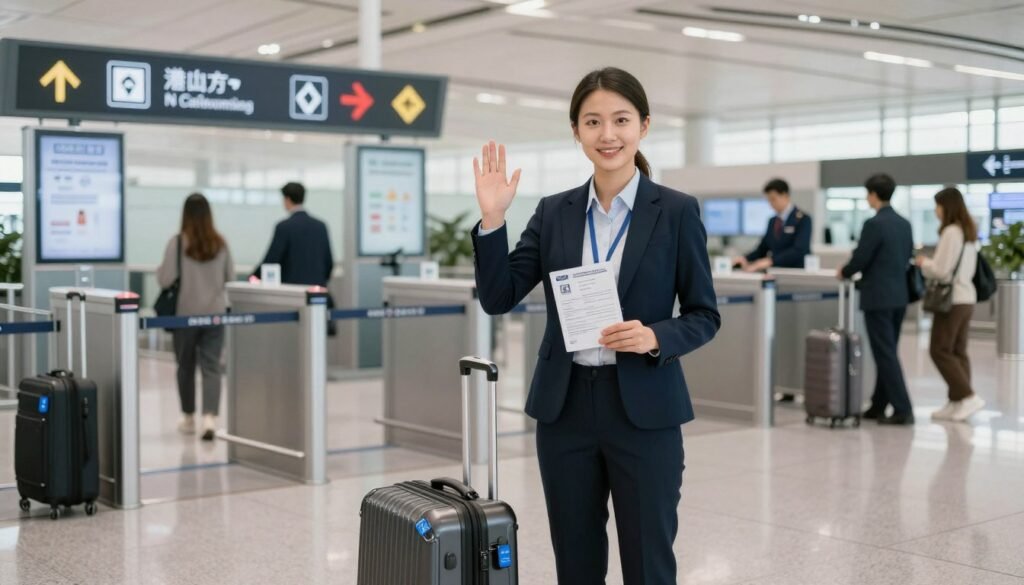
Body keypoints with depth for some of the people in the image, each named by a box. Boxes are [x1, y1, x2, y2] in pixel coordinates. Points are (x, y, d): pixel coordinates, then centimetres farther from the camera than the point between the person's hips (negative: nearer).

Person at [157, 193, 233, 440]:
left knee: (186, 366, 14)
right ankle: (210, 417, -17)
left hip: (186, 314, -1)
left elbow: (166, 279, -11)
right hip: (215, 313, 2)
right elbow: (231, 278, 8)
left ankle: (188, 418, 27)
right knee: (211, 367, 0)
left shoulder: (178, 242, -10)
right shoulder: (220, 243, 0)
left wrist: (159, 270, 10)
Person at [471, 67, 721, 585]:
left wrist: (655, 338, -19)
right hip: (564, 407, 3)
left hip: (644, 410, -3)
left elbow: (705, 315, 0)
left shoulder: (676, 211, -3)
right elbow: (498, 298, 0)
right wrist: (492, 218, -12)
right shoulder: (554, 212, 5)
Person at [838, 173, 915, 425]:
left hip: (878, 298, -8)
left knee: (886, 355, -5)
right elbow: (907, 258, 15)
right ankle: (878, 406, 22)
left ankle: (903, 410, -6)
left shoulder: (874, 224, -15)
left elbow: (860, 259, -14)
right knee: (888, 353, 14)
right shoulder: (904, 224, 9)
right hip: (899, 296, 8)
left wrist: (844, 273, 5)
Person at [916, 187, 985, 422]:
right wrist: (930, 263, 12)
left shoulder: (951, 232, -16)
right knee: (958, 351, 10)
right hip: (966, 297, 9)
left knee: (940, 350, -3)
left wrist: (924, 263, 0)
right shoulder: (969, 232, 13)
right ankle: (957, 403, 11)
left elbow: (940, 270, -18)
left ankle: (968, 396, -8)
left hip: (952, 299, -9)